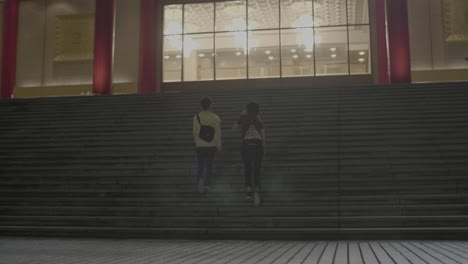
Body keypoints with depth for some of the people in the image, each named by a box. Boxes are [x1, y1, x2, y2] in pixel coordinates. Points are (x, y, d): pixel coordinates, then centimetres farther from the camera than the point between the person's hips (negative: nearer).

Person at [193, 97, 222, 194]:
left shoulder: (196, 117, -6)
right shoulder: (215, 118, -5)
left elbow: (195, 132, -2)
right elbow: (218, 133, -3)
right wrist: (219, 145, 6)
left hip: (200, 146, -1)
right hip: (211, 146, 1)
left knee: (201, 165, 7)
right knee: (209, 165, 13)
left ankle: (200, 179, -19)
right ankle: (206, 184, 16)